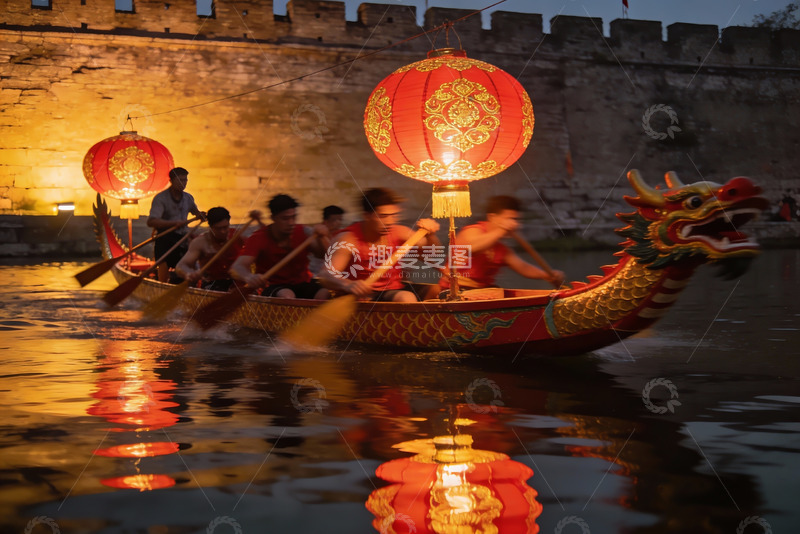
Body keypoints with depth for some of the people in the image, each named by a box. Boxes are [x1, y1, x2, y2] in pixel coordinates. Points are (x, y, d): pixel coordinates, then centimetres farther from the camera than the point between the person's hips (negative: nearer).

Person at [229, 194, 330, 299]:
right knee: (287, 296, -38)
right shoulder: (259, 238, -10)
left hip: (303, 284, 2)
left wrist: (321, 238, -35)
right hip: (274, 288, -2)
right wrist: (249, 277, -48)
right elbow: (237, 267, -23)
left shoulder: (301, 232, 1)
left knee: (326, 294, -30)